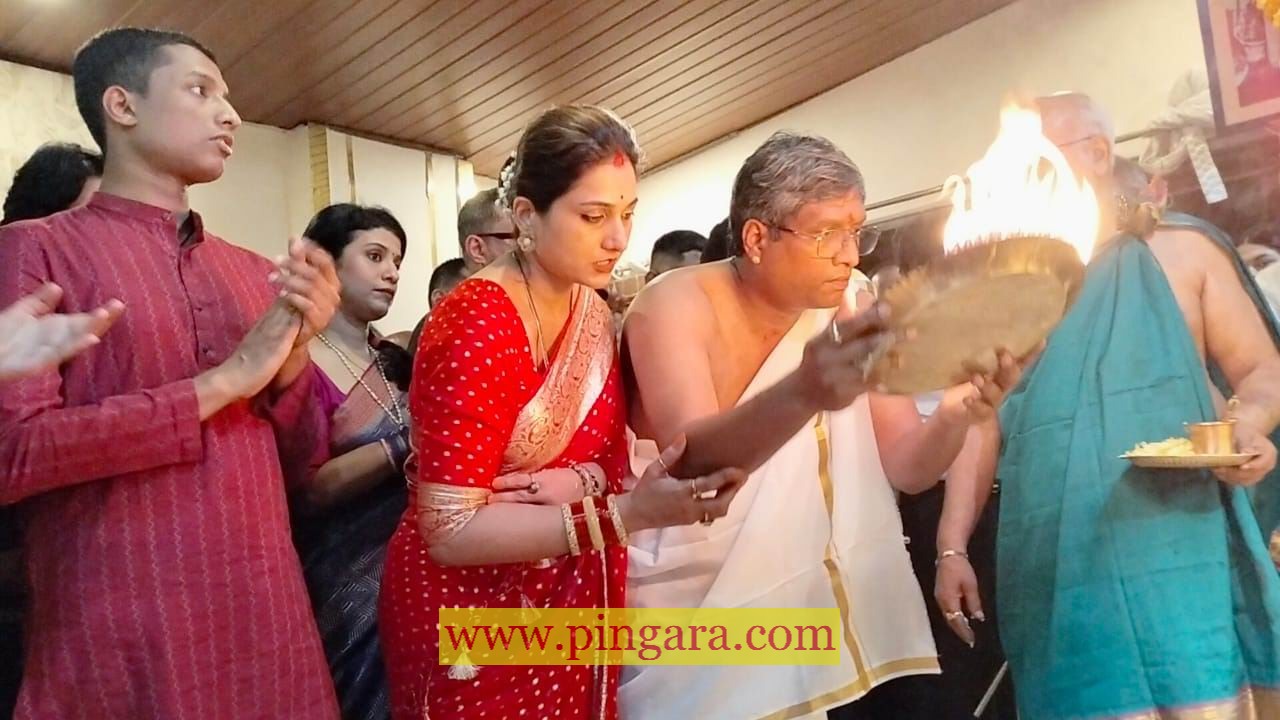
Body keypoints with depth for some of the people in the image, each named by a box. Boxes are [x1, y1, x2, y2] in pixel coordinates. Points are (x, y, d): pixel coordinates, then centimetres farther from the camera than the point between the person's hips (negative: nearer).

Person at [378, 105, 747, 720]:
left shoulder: (594, 312, -1)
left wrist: (584, 480, -19)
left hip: (568, 600, 7)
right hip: (468, 610, -6)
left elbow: (608, 449, 4)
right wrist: (624, 513, -32)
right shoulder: (476, 325, -23)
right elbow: (449, 532, -24)